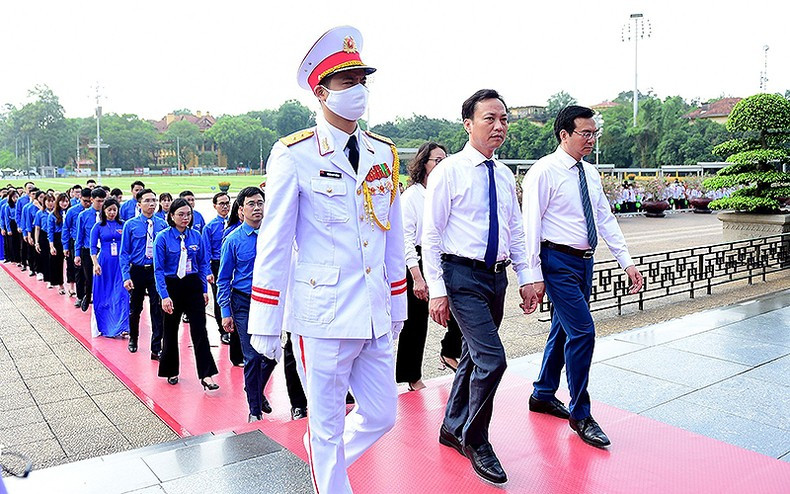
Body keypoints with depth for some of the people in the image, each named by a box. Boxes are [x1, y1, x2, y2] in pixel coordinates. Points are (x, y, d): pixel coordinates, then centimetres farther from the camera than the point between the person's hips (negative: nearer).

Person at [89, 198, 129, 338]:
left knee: (121, 294, -5)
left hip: (121, 263, 0)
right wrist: (95, 263, -9)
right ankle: (103, 326, 18)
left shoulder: (123, 225, 7)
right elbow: (93, 247, 1)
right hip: (104, 263, 0)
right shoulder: (98, 226, 4)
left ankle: (122, 326, -6)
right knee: (103, 295, 5)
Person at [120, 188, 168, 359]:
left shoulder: (162, 224, -1)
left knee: (157, 309, -3)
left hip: (157, 271, 0)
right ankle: (133, 339, 41)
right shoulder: (130, 225, -4)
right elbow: (124, 253, -3)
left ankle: (156, 349, 5)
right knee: (135, 308, 16)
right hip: (137, 271, 0)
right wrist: (126, 277, -11)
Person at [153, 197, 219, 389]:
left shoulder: (196, 236, 1)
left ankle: (206, 375, -2)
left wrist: (204, 290, 5)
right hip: (172, 287, -2)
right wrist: (164, 295, -16)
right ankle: (171, 371, 29)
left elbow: (203, 264, 9)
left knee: (199, 330, -5)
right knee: (170, 331, 12)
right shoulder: (163, 237, -8)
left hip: (193, 285, 2)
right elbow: (158, 269, -9)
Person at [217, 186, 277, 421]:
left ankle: (257, 391, 40)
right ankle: (255, 409, 18)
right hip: (244, 303, -2)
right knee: (253, 357, -1)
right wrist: (226, 312, -5)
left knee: (272, 354, 10)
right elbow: (224, 279, 0)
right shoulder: (233, 240, -5)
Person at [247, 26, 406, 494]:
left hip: (376, 316, 5)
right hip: (323, 316, -5)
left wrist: (398, 308, 14)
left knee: (381, 415, 16)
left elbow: (394, 237, 11)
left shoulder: (385, 153, 7)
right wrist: (266, 325, -6)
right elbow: (274, 243, -7)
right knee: (327, 425, 11)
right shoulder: (293, 155, -8)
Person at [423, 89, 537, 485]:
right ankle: (475, 441, 10)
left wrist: (525, 278, 12)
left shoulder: (505, 176, 10)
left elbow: (515, 230, 17)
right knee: (492, 359, -12)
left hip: (497, 275, 7)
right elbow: (430, 235, -10)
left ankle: (452, 429, 34)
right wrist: (437, 290, -14)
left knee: (473, 356, 16)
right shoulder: (448, 171, -8)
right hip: (463, 276, -7)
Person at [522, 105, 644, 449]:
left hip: (584, 261, 8)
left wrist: (627, 262, 6)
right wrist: (534, 276, -18)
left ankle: (543, 395, 33)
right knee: (582, 331, -9)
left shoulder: (590, 173, 12)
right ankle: (580, 414, 6)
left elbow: (606, 220, 13)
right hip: (558, 262, -8)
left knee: (563, 329, 16)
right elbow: (532, 226, -14)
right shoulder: (544, 172, -11)